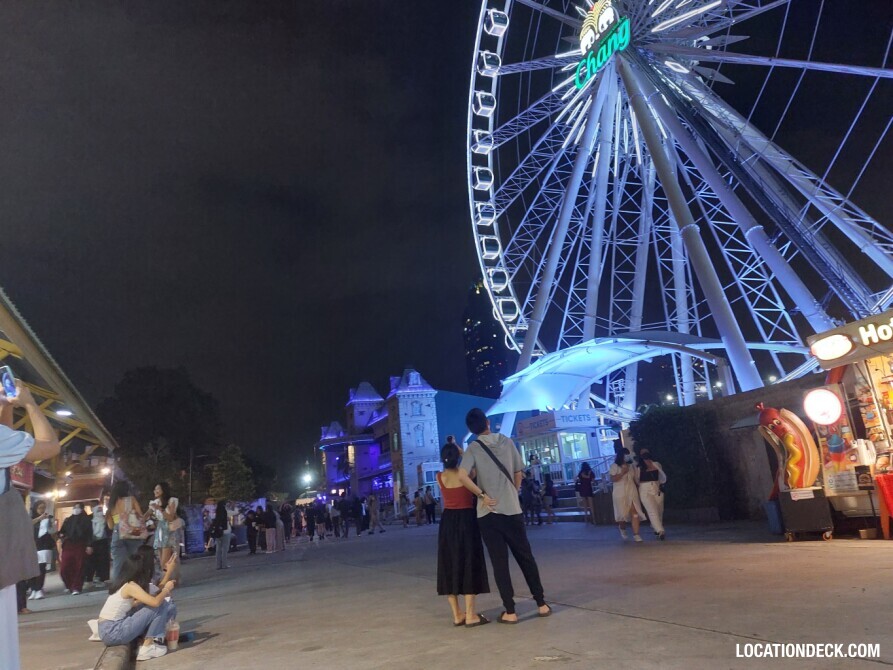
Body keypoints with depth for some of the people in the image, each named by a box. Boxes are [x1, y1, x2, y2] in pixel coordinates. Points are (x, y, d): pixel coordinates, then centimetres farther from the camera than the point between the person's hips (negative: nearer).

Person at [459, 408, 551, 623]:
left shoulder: (473, 448, -5)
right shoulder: (507, 442, 3)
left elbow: (462, 476, -20)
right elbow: (518, 474, 7)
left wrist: (482, 495, -12)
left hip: (488, 513, -2)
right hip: (513, 510, 2)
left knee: (500, 562, 5)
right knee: (526, 557, 15)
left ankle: (510, 612, 9)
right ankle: (541, 603, 21)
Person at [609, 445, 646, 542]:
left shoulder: (631, 466, 9)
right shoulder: (614, 466, -6)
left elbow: (635, 478, 17)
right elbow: (612, 479, -13)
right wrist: (622, 473, -20)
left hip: (632, 492, 3)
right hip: (620, 494, -3)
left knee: (635, 513, -8)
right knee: (622, 514, 7)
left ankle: (636, 534, -5)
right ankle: (622, 529, 37)